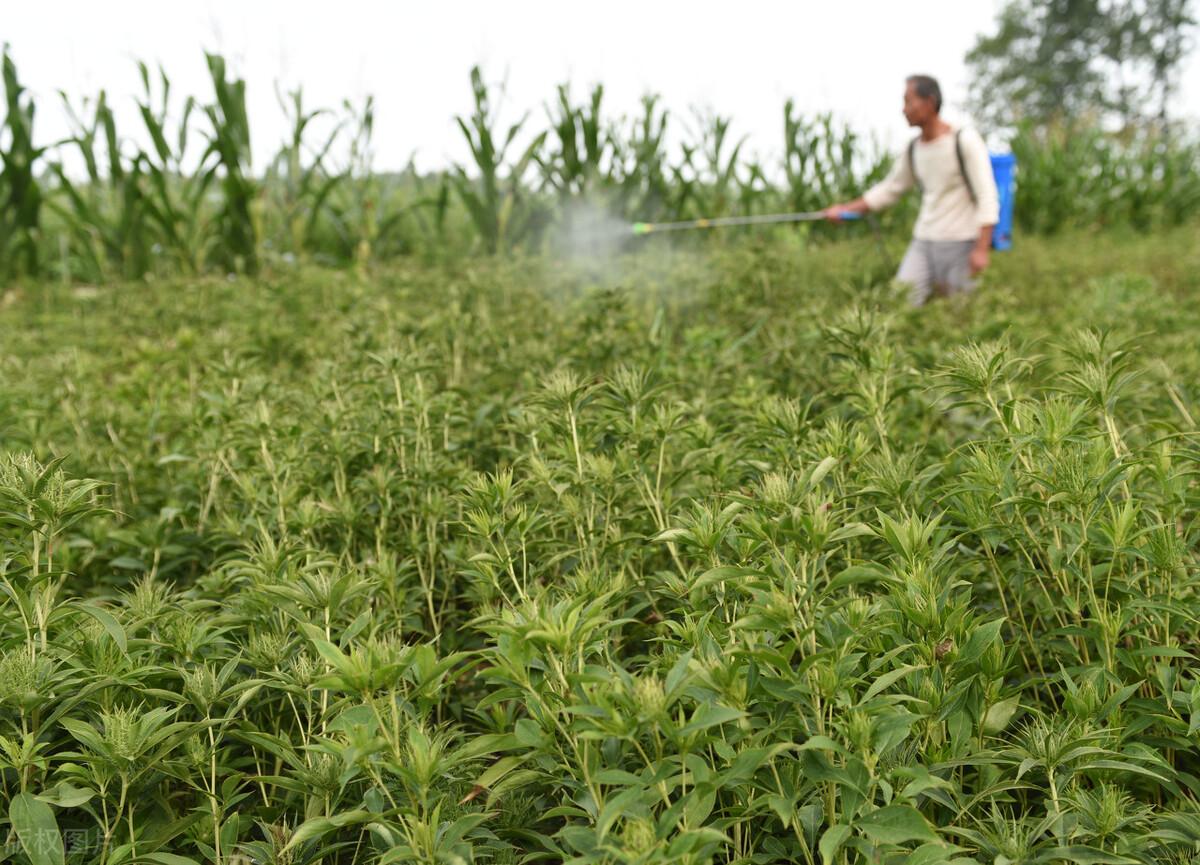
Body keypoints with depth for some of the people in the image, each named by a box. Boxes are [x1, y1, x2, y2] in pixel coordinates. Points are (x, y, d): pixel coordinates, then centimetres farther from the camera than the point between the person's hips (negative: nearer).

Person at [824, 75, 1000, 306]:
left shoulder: (965, 141, -10)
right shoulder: (913, 150, 8)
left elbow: (987, 197, -12)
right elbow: (889, 189, 22)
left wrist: (981, 248, -19)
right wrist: (846, 209, 14)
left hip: (960, 243, -5)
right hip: (922, 242, 5)